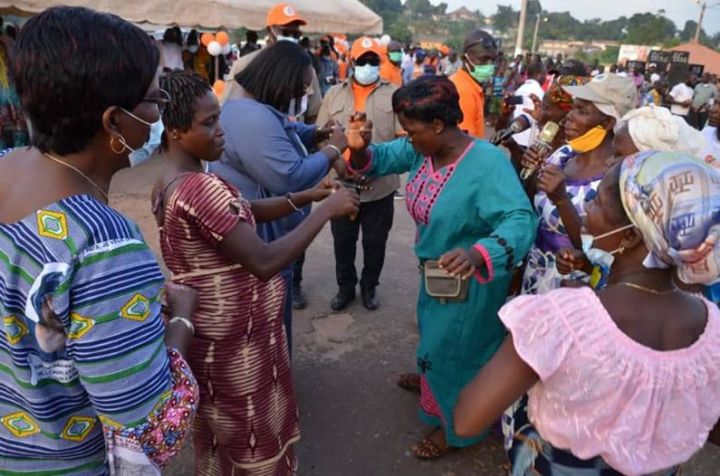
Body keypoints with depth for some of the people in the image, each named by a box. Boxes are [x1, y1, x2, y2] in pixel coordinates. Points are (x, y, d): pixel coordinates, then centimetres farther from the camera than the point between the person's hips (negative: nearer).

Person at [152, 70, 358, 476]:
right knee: (256, 439, 15)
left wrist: (306, 196, -4)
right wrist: (326, 211, -25)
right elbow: (264, 263, -33)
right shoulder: (201, 188, -29)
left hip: (209, 330, 9)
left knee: (215, 428, 29)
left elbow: (243, 213, 6)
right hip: (237, 339, -9)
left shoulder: (170, 182, 3)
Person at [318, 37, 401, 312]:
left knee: (375, 242, 11)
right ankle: (345, 287, 33)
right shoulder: (335, 94, 8)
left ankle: (369, 287, 33)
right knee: (343, 241, 13)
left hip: (380, 185, -1)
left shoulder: (394, 94, 3)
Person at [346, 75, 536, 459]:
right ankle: (430, 378, 62)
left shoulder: (488, 163, -35)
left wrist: (477, 254, -62)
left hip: (469, 280, -8)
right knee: (433, 330, 31)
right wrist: (360, 149, -25)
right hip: (434, 269, 8)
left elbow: (520, 220, -43)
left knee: (454, 346, 12)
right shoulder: (421, 148, -12)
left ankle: (453, 424, 38)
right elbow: (382, 159, -1)